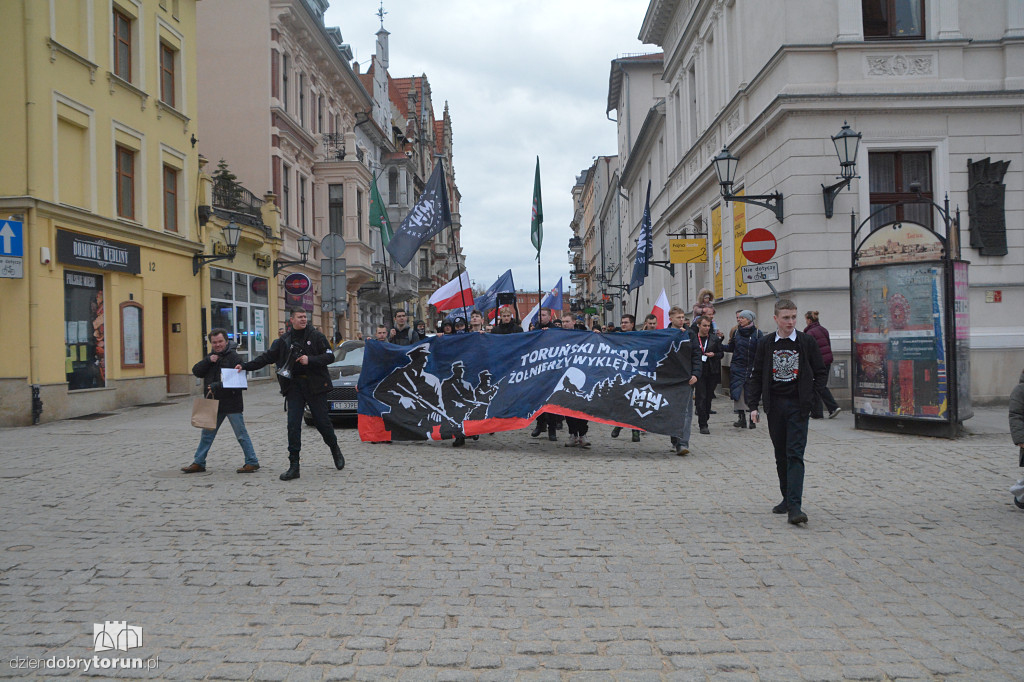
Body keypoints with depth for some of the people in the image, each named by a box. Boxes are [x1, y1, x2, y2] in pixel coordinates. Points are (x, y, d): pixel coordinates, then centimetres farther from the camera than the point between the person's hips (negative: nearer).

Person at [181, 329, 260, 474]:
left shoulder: (234, 357, -11)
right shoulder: (211, 357, 14)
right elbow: (196, 371, 8)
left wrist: (216, 386, -23)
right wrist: (208, 361, -9)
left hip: (231, 403, -7)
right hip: (214, 404, 7)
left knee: (241, 434, -1)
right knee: (207, 434, 13)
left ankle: (252, 462, 6)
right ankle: (198, 463, 22)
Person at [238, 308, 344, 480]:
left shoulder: (316, 336, 1)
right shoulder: (284, 341, 9)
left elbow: (329, 356, -3)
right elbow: (267, 357, 9)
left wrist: (310, 360, -16)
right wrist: (245, 366, 1)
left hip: (315, 385, -2)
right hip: (294, 385, 2)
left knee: (322, 421, 3)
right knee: (293, 424, -4)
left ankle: (335, 450, 31)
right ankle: (294, 465, 0)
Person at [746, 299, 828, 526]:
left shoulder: (807, 342, 1)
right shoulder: (765, 343, 5)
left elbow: (820, 373, 8)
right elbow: (756, 376, 8)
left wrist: (810, 397, -2)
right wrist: (753, 405, 1)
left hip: (798, 406, -3)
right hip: (774, 405, 3)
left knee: (795, 454, -11)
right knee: (781, 455, 10)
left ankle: (795, 506, -15)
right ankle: (788, 498, 24)